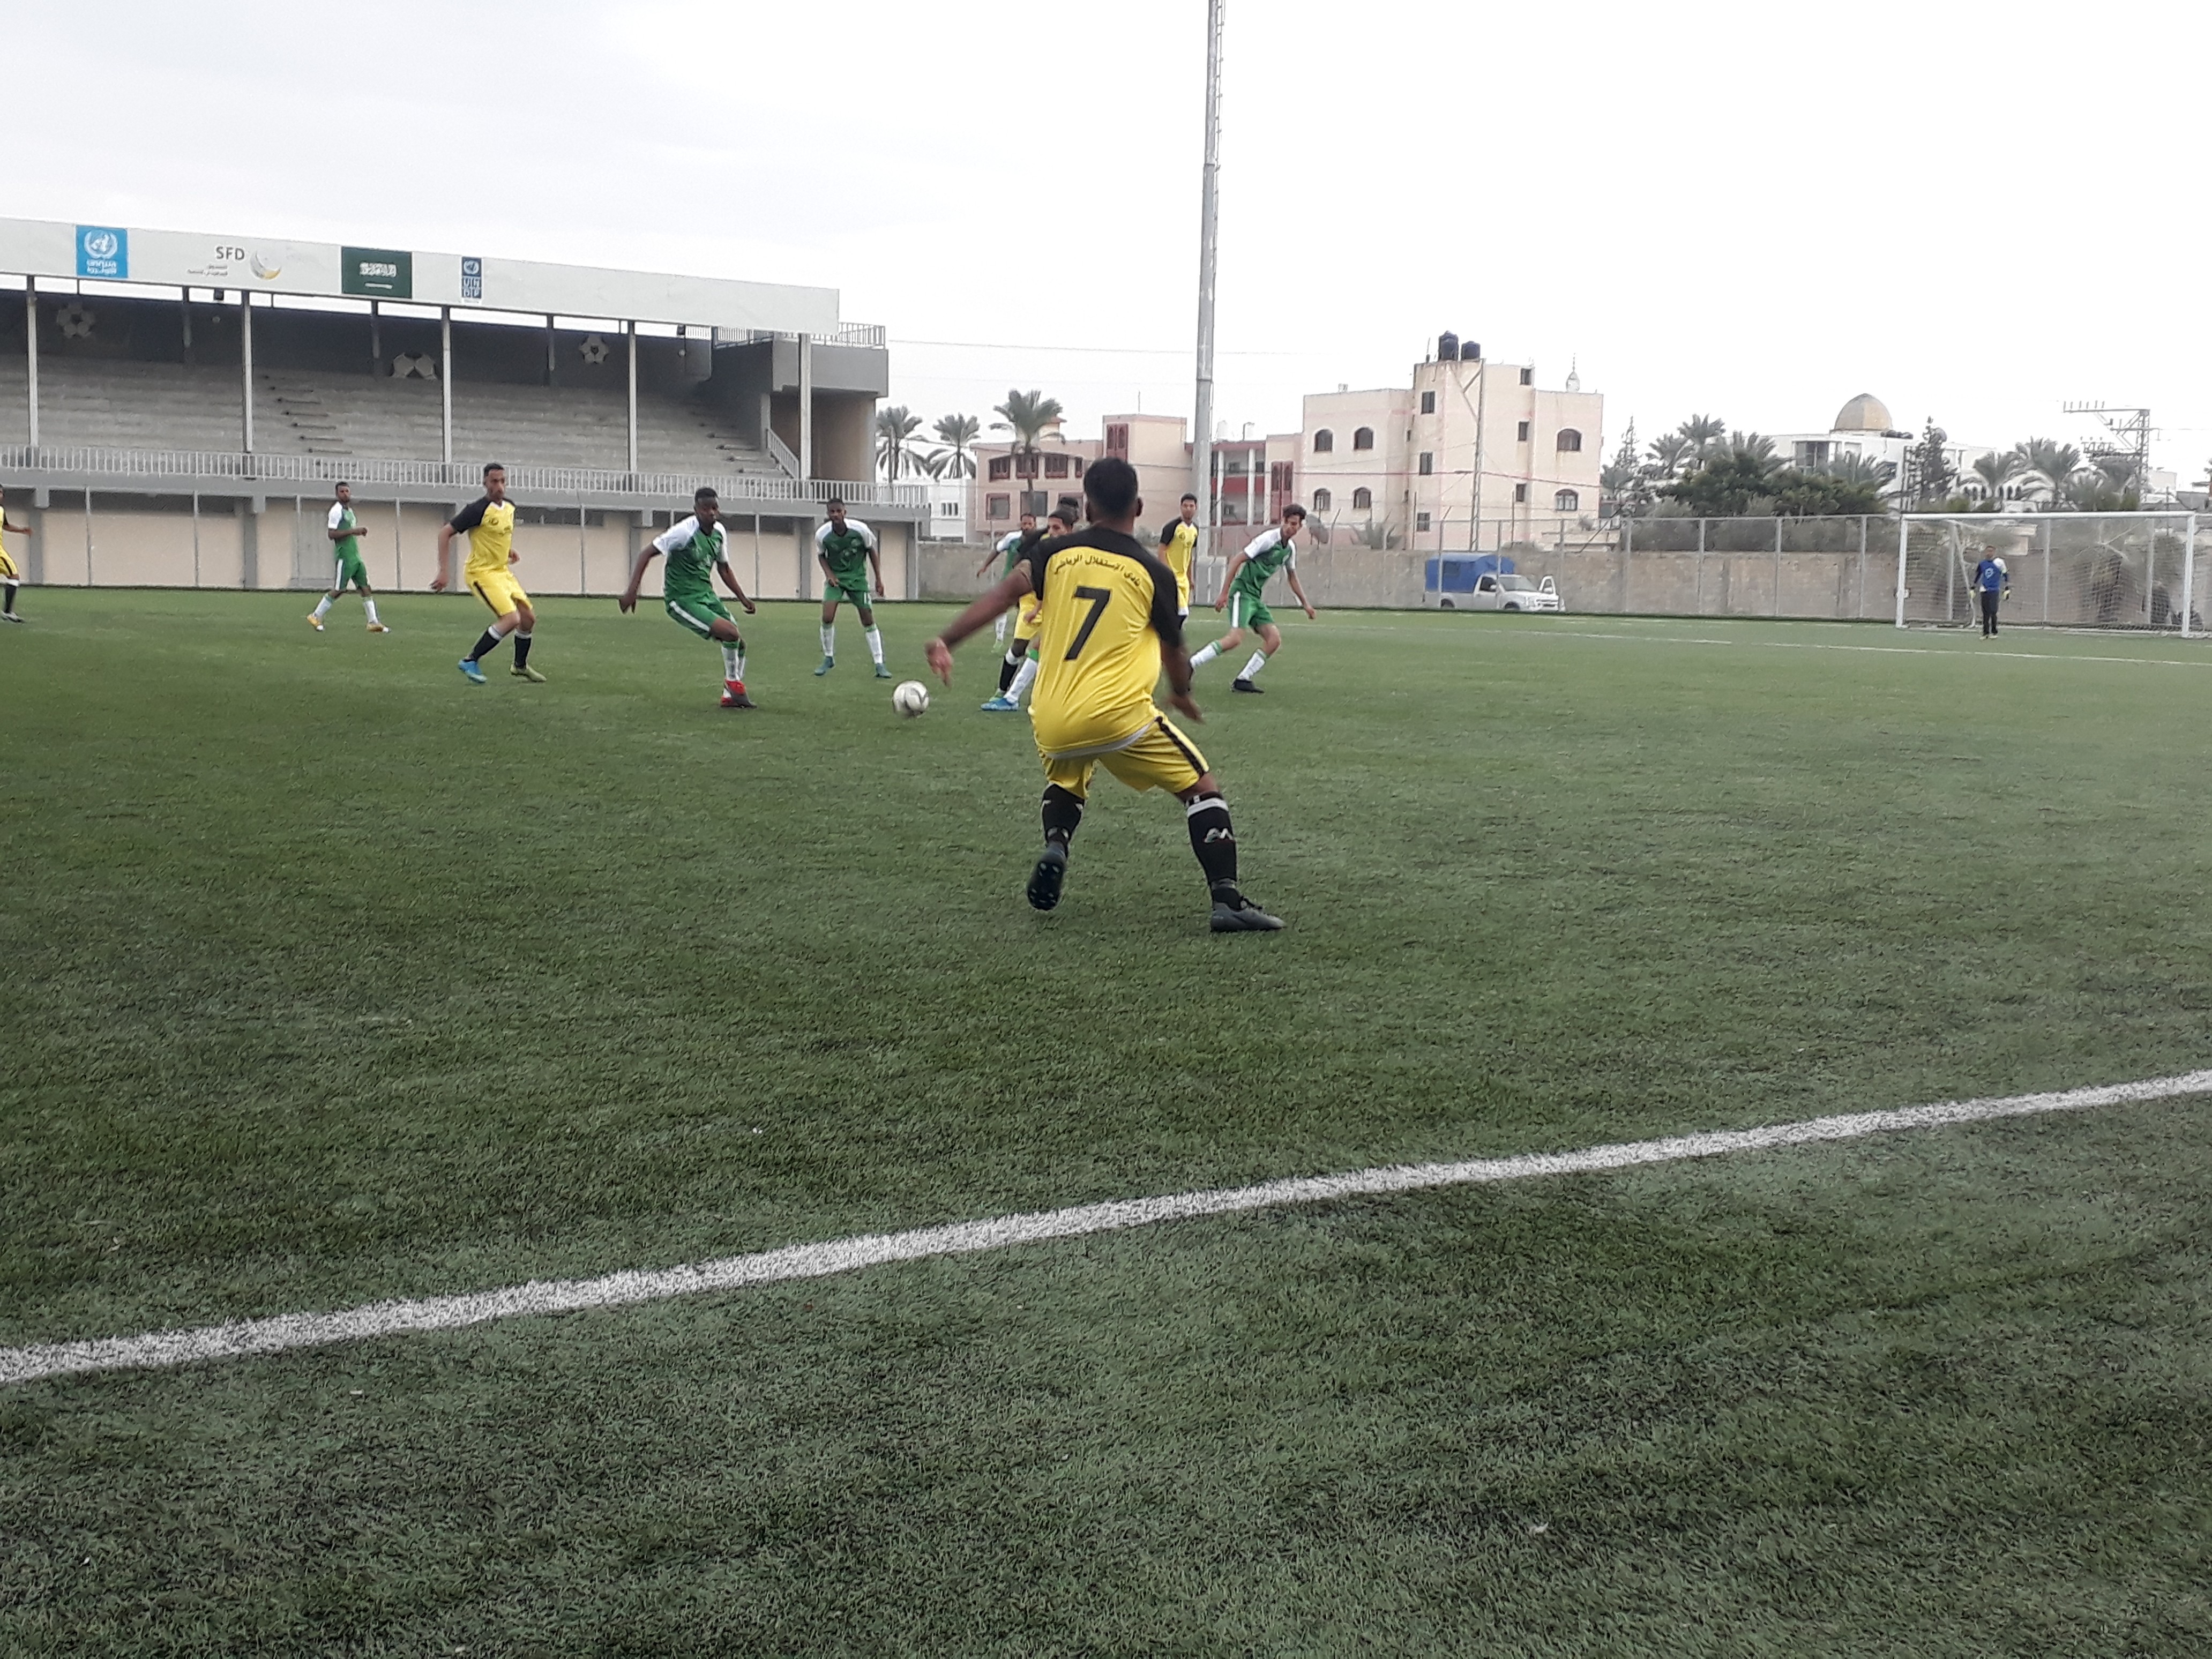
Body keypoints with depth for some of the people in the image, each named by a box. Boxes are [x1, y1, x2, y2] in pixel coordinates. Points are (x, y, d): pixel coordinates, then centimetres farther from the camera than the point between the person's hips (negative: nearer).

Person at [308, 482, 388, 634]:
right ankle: (316, 616, 7)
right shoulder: (337, 510, -11)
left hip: (356, 556, 9)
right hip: (345, 556, -9)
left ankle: (373, 622, 2)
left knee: (365, 588, 3)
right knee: (338, 590, -5)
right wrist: (352, 531, -21)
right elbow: (331, 534, -17)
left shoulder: (350, 510, 17)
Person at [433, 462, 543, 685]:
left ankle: (520, 667, 29)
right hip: (481, 572, -8)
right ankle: (470, 662, -8)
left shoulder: (510, 507, 5)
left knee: (529, 618, 8)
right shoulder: (478, 509, -19)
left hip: (502, 571, 8)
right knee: (511, 618, -20)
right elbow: (445, 533, -17)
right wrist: (444, 571, -21)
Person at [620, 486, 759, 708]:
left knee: (740, 644, 3)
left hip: (706, 595, 8)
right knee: (731, 633, -23)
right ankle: (734, 683, 0)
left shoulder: (720, 531, 3)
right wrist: (632, 591, -23)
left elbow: (723, 568, 19)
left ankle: (730, 697, 19)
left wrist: (743, 599, 14)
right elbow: (647, 553, -18)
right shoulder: (685, 531, -20)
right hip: (682, 600, -8)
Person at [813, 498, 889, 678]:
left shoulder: (860, 529, -17)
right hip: (835, 578, 0)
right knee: (827, 618, -15)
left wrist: (879, 579, -2)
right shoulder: (822, 534, -14)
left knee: (869, 621, -2)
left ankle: (879, 665, 5)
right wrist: (830, 575, -12)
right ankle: (828, 659, 7)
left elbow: (871, 551, -1)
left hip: (857, 577, 0)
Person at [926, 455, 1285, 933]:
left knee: (1066, 780, 35)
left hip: (1052, 722, 4)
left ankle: (1054, 847, 6)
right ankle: (1227, 901, -5)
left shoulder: (1055, 554, 8)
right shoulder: (1154, 573, 3)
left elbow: (1003, 594, -8)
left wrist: (946, 641, -9)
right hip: (1118, 716, -4)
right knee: (1202, 788, 7)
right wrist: (1182, 695, 32)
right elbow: (1174, 655, 12)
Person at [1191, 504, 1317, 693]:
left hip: (1256, 597, 8)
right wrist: (1224, 593, -18)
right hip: (1242, 591, -8)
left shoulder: (1291, 547, 11)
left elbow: (1292, 577, 28)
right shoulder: (1268, 539, -13)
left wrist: (1306, 604, 29)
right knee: (1235, 638, -24)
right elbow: (1237, 561, -14)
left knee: (1275, 640, -2)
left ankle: (1242, 680, 2)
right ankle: (1188, 667, -21)